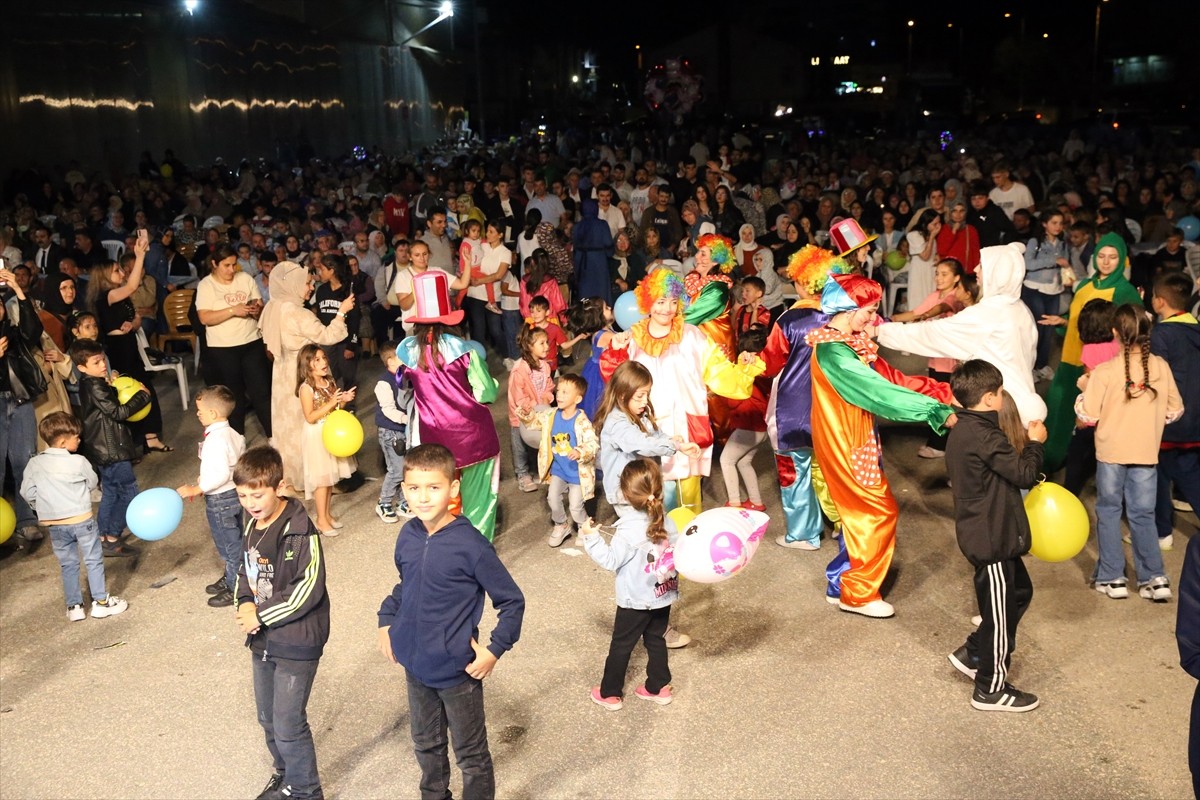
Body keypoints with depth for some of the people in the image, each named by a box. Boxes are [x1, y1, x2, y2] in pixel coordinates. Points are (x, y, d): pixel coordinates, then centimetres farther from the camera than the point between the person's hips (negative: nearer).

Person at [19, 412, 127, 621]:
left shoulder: (34, 464, -2)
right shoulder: (78, 462, -14)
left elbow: (26, 492, 2)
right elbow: (93, 483, 1)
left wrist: (42, 508, 17)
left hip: (53, 523, 4)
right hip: (81, 519, -4)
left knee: (67, 565, 16)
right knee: (93, 560, 10)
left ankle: (74, 606, 21)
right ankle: (101, 602, 15)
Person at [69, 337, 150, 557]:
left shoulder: (89, 384, 10)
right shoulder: (95, 386, -20)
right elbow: (118, 412, -21)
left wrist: (113, 388, 6)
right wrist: (142, 395, -11)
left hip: (103, 449, 10)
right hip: (112, 449, -10)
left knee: (110, 493, 18)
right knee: (128, 491, -4)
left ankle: (103, 538, 24)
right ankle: (112, 539, -1)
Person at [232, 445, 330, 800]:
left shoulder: (300, 531, -21)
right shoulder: (251, 526, 4)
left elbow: (309, 589, -23)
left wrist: (261, 615, -19)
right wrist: (245, 604, -5)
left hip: (297, 642, -8)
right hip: (262, 639, 8)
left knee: (289, 723, -2)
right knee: (268, 717, 20)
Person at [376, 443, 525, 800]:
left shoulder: (470, 545, -22)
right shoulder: (408, 536, -5)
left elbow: (512, 601, -14)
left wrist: (495, 650, -17)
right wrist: (386, 620, 4)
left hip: (457, 670, -6)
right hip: (415, 665, 6)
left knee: (471, 755, 12)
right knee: (426, 745, 25)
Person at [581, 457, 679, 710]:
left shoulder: (629, 530, -24)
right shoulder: (667, 522, -6)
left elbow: (611, 560, -20)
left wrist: (591, 538, -14)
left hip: (636, 601, -5)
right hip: (663, 595, 6)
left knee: (621, 645, 9)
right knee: (656, 640, 20)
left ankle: (610, 694, 19)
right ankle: (658, 687, 29)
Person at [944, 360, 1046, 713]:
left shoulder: (964, 431, 8)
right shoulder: (984, 437, -25)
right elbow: (1025, 474, -17)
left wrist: (1019, 448, 7)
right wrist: (1034, 444, -4)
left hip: (986, 534, 10)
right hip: (992, 539, -10)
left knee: (1019, 592, 24)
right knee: (1000, 610, 3)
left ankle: (973, 654, 31)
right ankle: (991, 690, 18)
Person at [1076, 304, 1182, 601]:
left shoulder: (1104, 372, -15)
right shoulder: (1161, 367, -5)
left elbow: (1088, 415, -13)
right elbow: (1175, 410, 3)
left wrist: (1084, 388, 2)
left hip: (1111, 452, -2)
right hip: (1147, 453, 3)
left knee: (1108, 511, 12)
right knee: (1143, 515, 13)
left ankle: (1111, 578, 14)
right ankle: (1155, 578, 9)